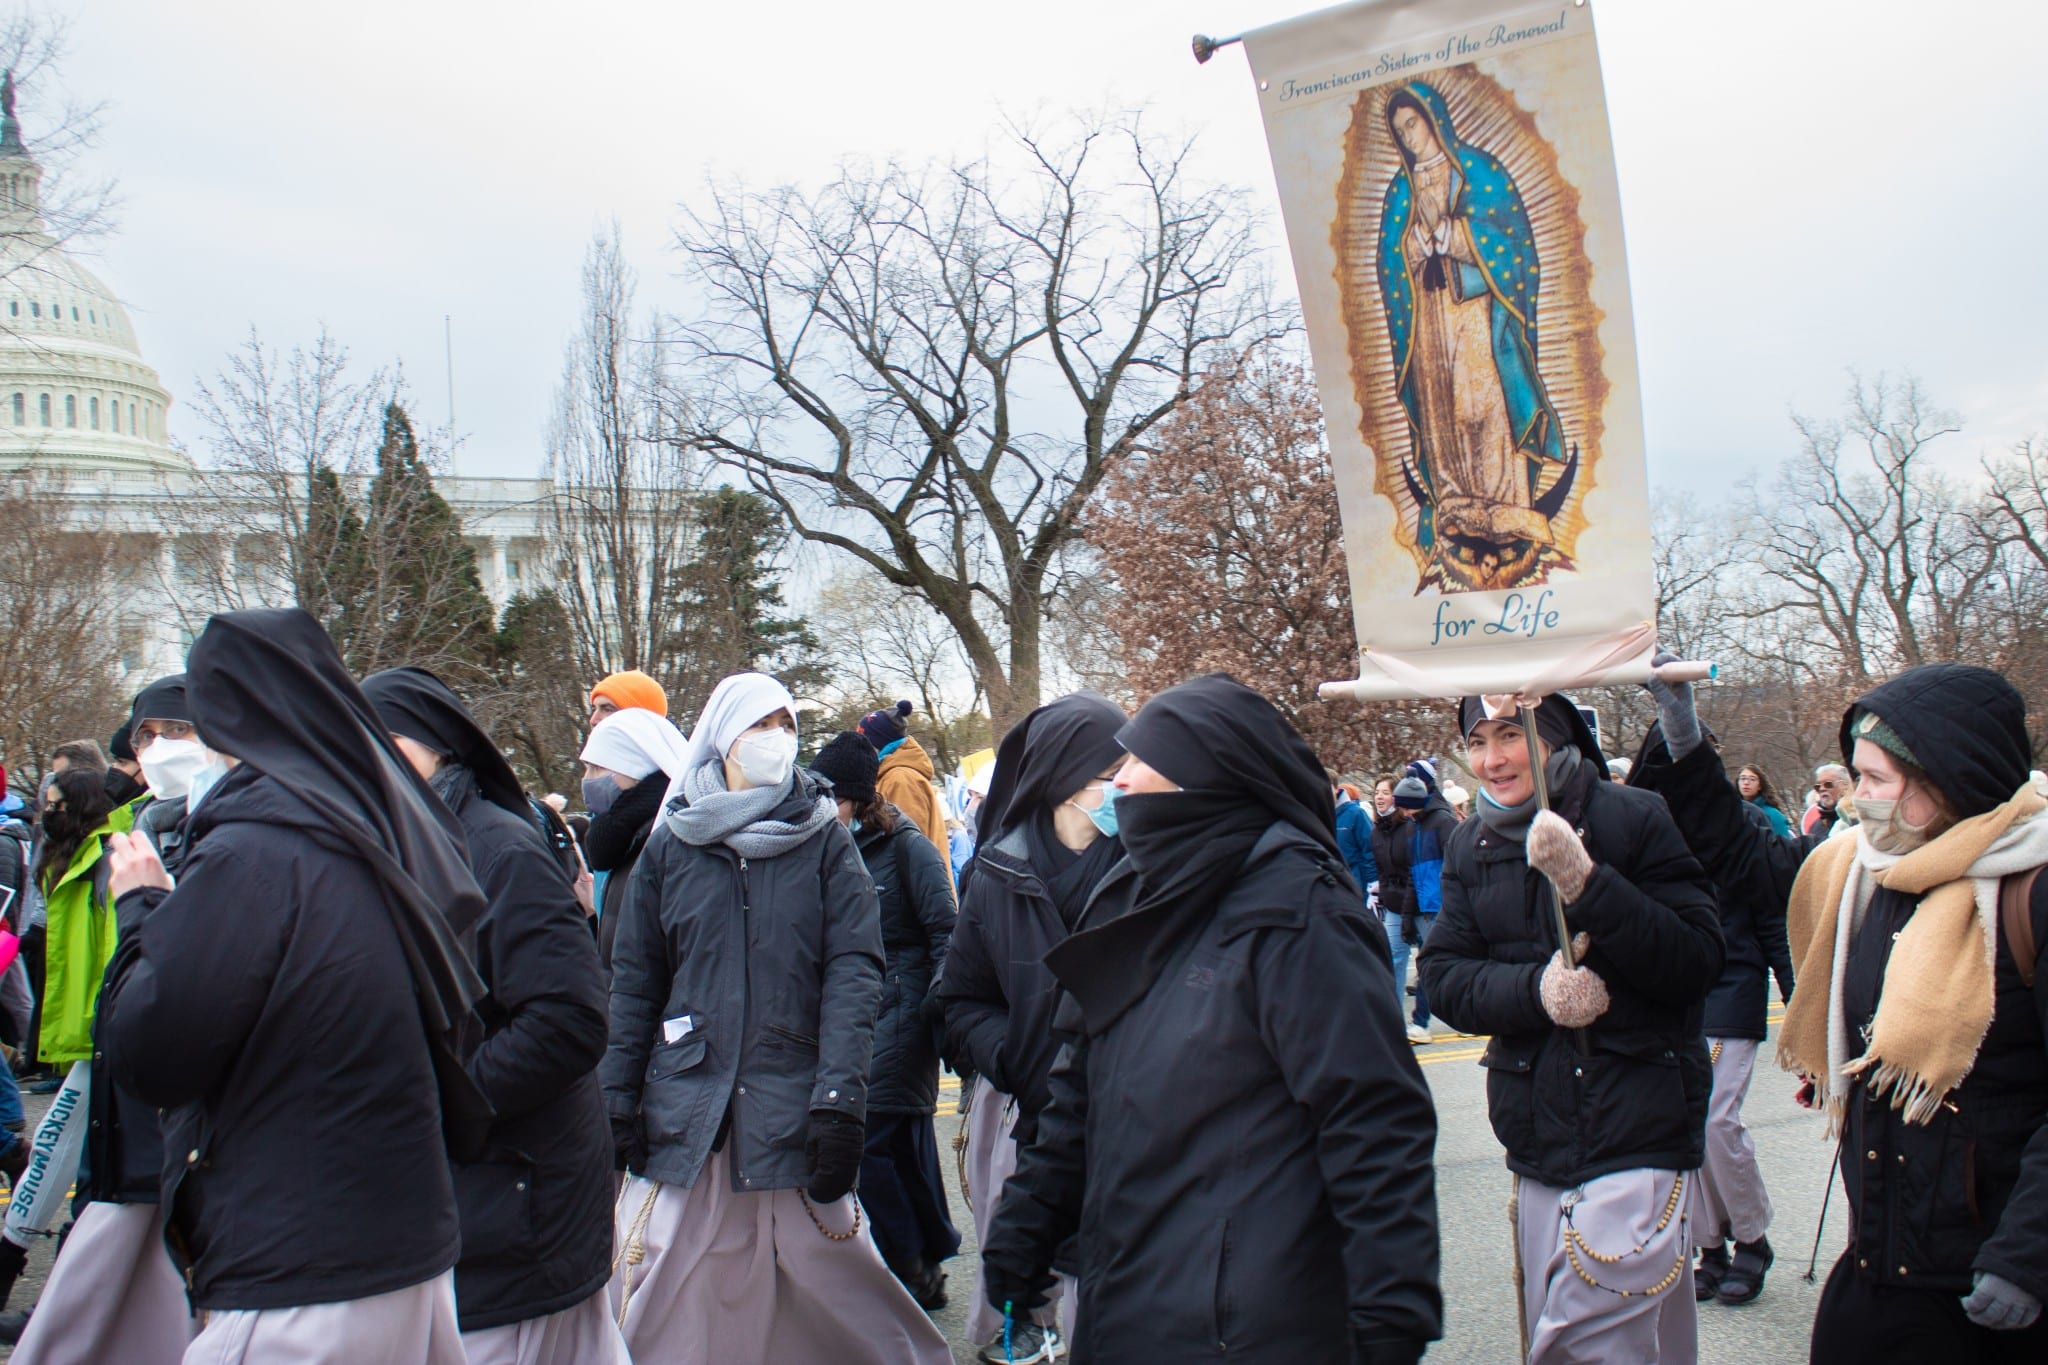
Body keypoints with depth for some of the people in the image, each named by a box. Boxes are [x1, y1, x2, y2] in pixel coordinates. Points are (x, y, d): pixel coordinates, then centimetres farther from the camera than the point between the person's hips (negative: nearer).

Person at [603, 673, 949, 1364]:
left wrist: (839, 1100, -12)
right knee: (660, 1300, 2)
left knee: (828, 1275, 2)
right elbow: (634, 981, 9)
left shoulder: (824, 840, 4)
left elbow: (853, 970, -4)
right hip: (684, 1109, 2)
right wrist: (617, 1100, 1)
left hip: (794, 1107, -1)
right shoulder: (671, 845, 8)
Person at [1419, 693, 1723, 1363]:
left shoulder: (1635, 818, -8)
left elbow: (1697, 963, -14)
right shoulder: (1471, 844, 8)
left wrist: (1587, 882, -25)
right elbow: (1444, 974, 2)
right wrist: (1536, 988, -17)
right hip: (1537, 1138, 6)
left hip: (1635, 1132, -5)